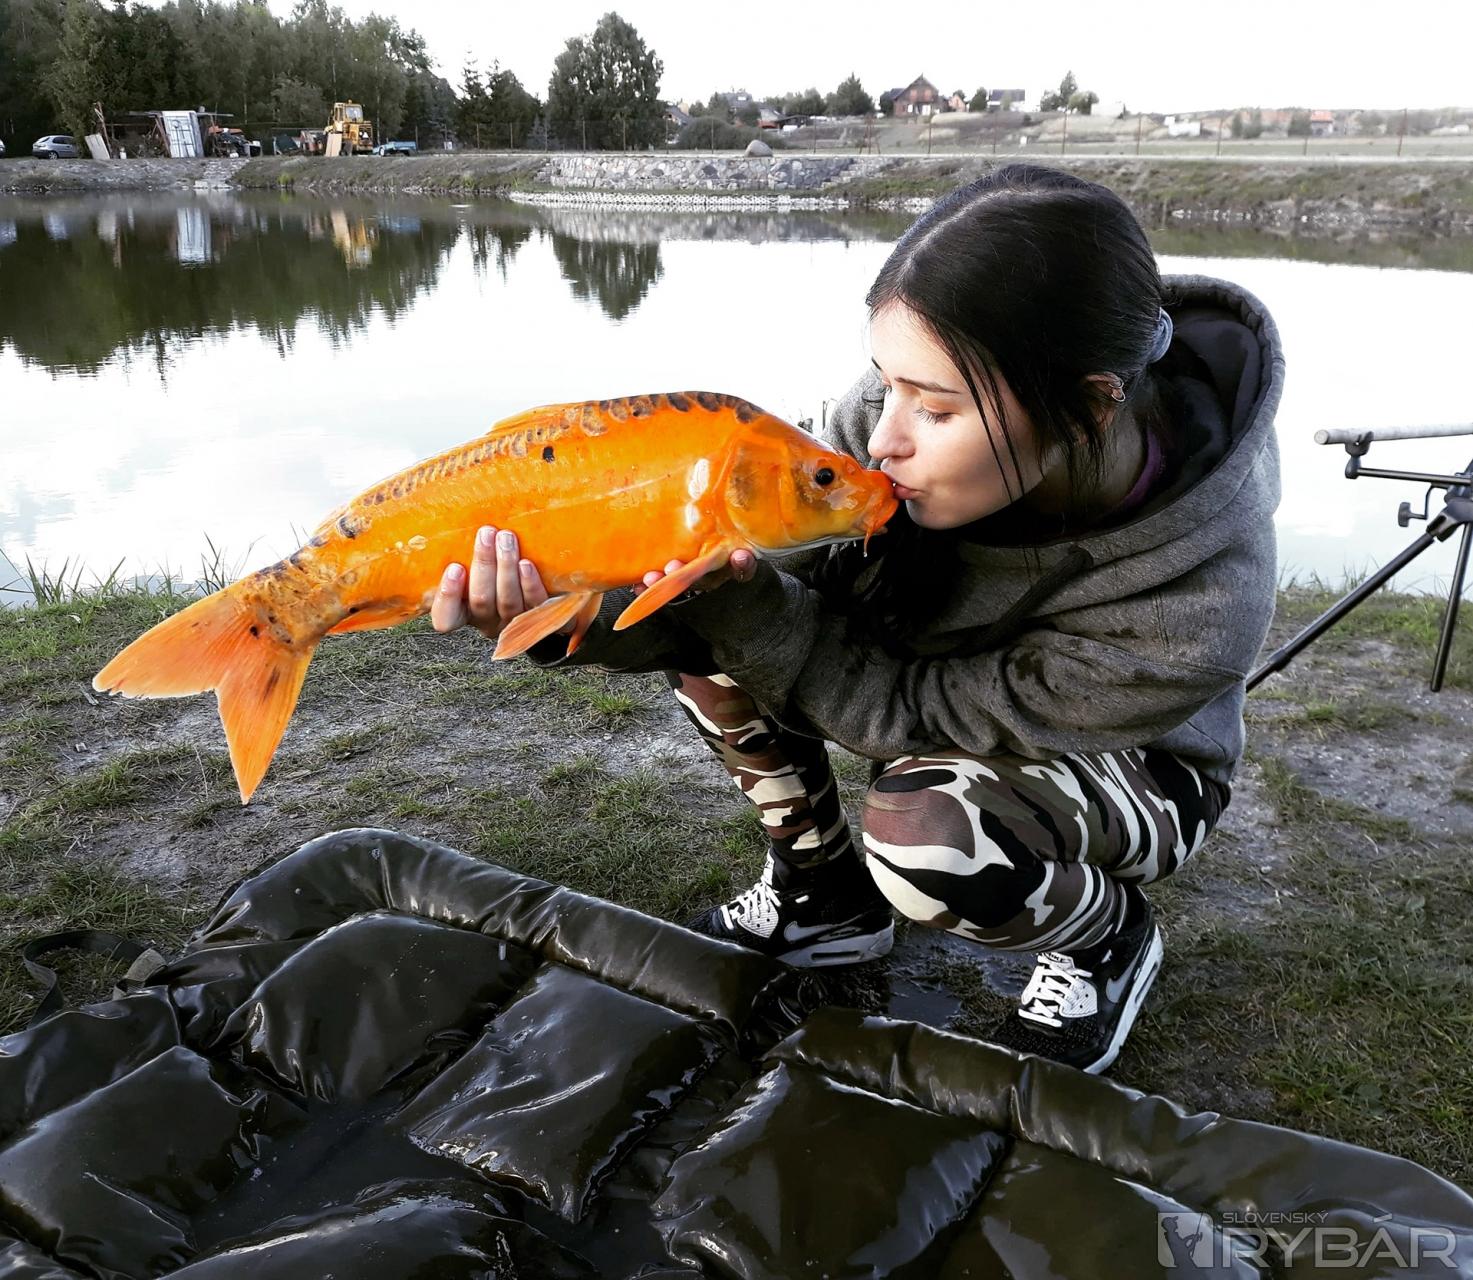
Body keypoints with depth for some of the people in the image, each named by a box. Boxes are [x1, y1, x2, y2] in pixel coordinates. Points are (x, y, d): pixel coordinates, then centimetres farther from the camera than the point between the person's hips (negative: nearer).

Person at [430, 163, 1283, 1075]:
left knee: (926, 828, -36)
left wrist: (748, 611, -41)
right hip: (939, 683, 5)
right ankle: (824, 897, 5)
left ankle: (1109, 940, 0)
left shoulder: (1199, 604, -39)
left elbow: (915, 711, -29)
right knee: (708, 619, -16)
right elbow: (770, 577, -20)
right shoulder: (914, 402, -28)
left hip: (1138, 768, -4)